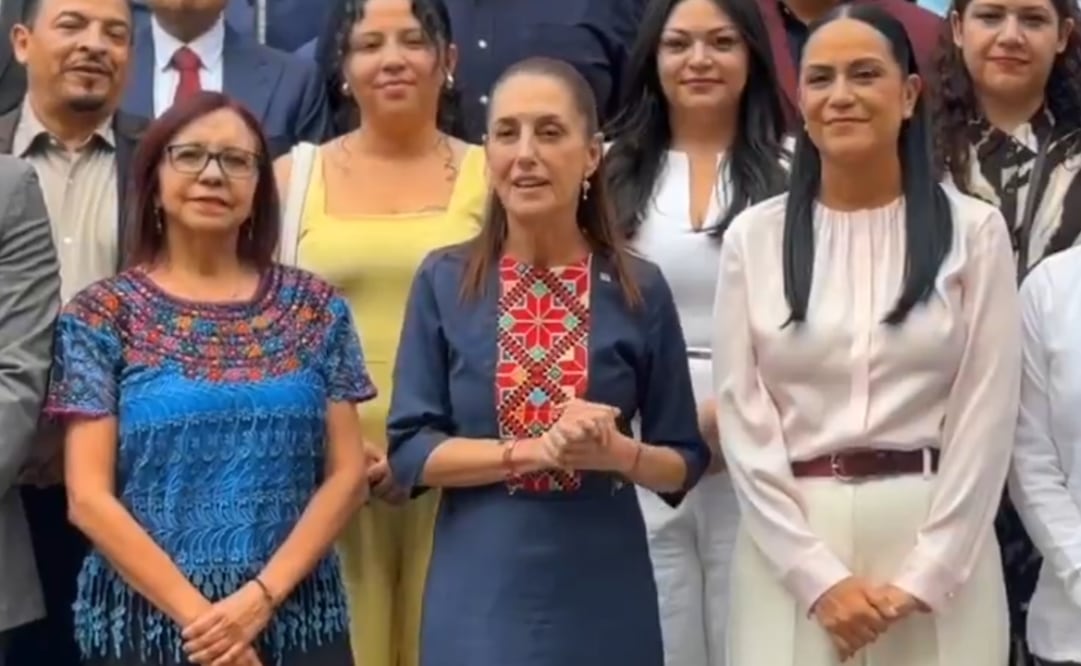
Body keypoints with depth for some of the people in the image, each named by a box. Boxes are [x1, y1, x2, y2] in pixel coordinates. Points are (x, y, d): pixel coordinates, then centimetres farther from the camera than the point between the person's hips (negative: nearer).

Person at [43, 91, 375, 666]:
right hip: (144, 620, -1)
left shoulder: (316, 308, 3)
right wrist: (196, 614, -13)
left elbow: (347, 474, 0)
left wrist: (262, 596, -12)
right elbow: (88, 497, -6)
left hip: (296, 617, 2)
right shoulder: (102, 315, -2)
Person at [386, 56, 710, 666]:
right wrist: (537, 449, -17)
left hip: (603, 594, 1)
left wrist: (619, 454, -17)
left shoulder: (640, 289, -2)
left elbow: (686, 461, 3)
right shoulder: (443, 282, -2)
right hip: (477, 594, 0)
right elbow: (409, 450, -5)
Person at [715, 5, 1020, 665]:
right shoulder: (753, 236, 3)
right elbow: (743, 418, -1)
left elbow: (986, 417, -3)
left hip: (938, 550, 0)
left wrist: (923, 579, -10)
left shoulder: (974, 229, 1)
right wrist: (817, 576, -9)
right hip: (791, 548, 1)